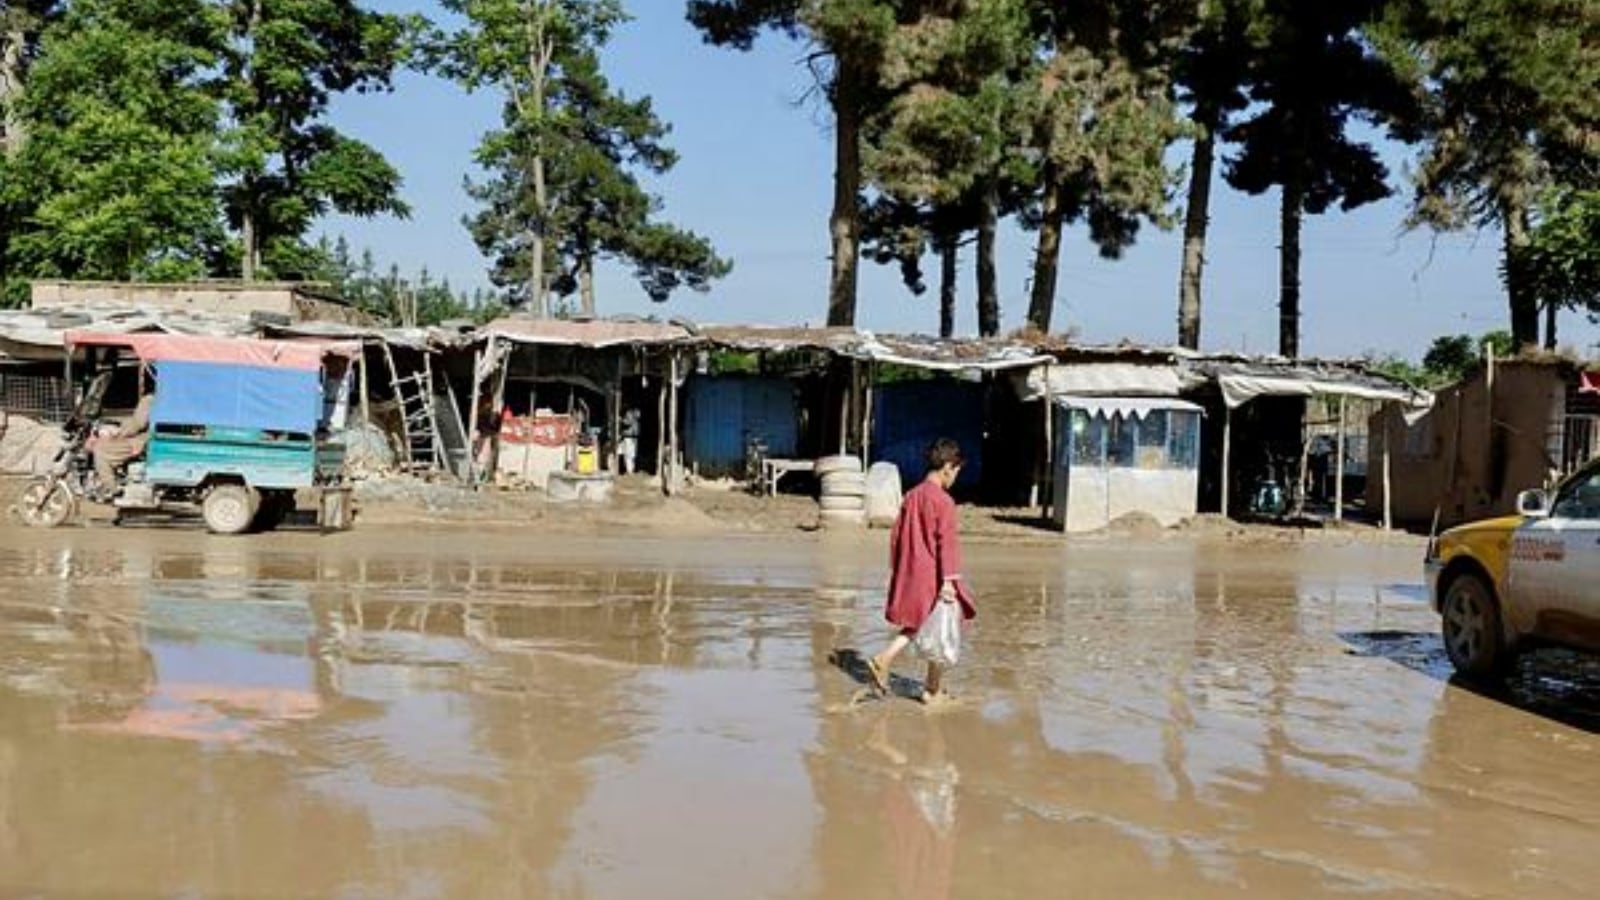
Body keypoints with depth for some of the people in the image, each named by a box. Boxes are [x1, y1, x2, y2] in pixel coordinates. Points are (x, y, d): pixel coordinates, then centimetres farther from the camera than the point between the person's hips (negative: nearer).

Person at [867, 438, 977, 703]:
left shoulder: (911, 496, 7)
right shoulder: (943, 500, -16)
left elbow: (896, 535, 13)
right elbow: (947, 542, -20)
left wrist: (895, 570, 20)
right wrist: (949, 580, -20)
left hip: (910, 575, 7)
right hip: (934, 577, -7)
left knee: (916, 625, 22)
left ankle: (883, 660, 4)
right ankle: (933, 690, 15)